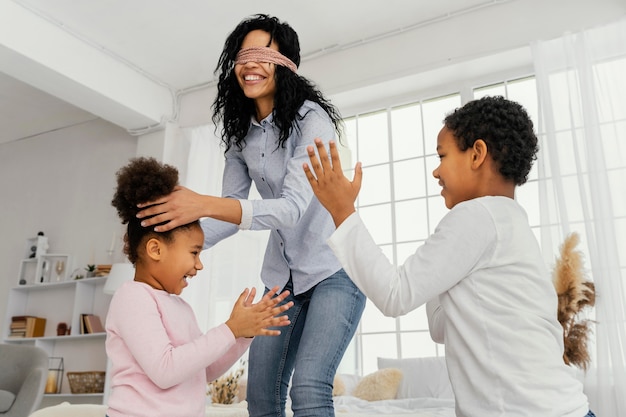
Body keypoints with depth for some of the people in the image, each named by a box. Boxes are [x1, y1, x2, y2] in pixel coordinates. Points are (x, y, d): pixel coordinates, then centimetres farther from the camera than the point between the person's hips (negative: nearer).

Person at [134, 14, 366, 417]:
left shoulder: (311, 118, -18)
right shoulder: (241, 133, 2)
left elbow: (294, 207, -30)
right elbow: (232, 209, 2)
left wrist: (205, 203, -41)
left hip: (335, 267, -6)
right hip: (283, 274, 6)